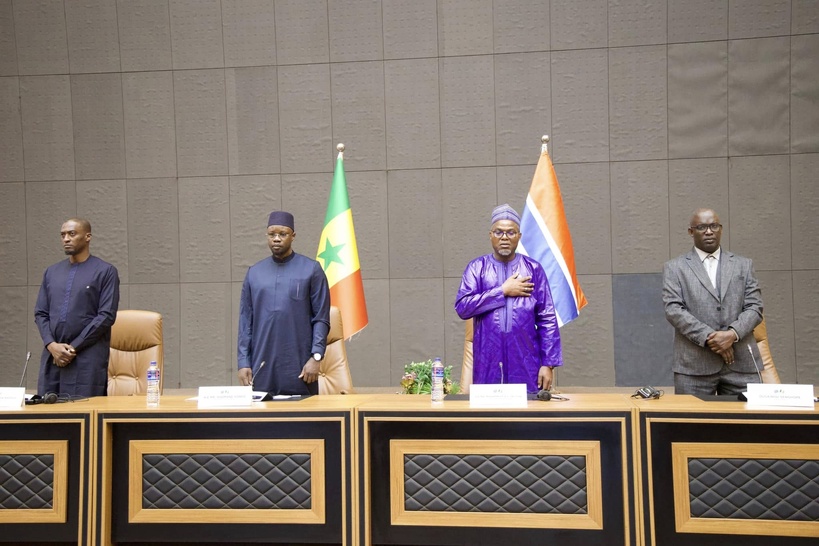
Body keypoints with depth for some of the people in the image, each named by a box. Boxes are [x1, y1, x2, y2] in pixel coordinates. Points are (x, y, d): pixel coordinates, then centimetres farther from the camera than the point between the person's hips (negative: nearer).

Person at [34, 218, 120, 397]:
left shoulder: (105, 271, 0)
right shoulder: (51, 272, 15)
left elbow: (107, 315, -7)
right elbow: (40, 313, 13)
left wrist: (74, 348, -10)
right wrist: (51, 345, -5)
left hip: (87, 358, -4)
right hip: (52, 356, 5)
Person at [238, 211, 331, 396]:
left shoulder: (311, 270, 0)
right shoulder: (254, 273, 9)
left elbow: (321, 318, -2)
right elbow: (246, 321, 9)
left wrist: (316, 357, -11)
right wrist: (244, 362, 2)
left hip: (298, 366, -2)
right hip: (262, 367, 3)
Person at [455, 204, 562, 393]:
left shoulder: (533, 269, 4)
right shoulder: (477, 267, 5)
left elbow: (548, 319, 1)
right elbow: (462, 307, -9)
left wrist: (548, 363, -5)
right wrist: (503, 291, -10)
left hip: (525, 363, 0)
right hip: (488, 362, 0)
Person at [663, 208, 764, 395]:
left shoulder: (744, 265, 16)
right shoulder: (674, 267, 7)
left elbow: (754, 307, 8)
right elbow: (673, 309, -4)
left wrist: (733, 333, -11)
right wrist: (709, 338, -14)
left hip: (741, 363, 2)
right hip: (694, 365, -2)